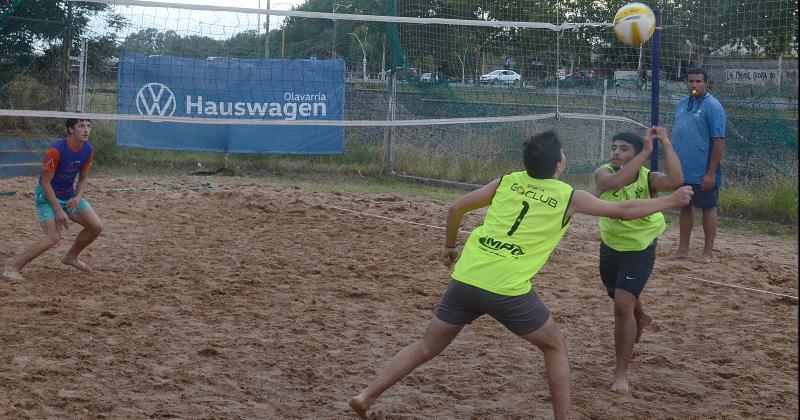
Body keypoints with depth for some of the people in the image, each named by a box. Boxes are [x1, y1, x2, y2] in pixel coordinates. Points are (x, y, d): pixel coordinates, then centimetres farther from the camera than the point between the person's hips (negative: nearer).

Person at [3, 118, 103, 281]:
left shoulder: (88, 150, -6)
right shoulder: (56, 150, -26)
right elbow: (45, 182, -21)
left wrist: (78, 197, -12)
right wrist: (58, 210, -24)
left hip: (70, 196, 7)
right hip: (47, 195, -7)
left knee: (96, 226, 0)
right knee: (54, 237, -24)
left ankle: (71, 257, 24)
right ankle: (12, 269, -17)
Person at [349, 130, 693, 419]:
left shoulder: (507, 182, 13)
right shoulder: (569, 197, 4)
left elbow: (456, 208, 17)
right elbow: (625, 211, 13)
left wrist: (449, 245, 33)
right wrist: (670, 201, 27)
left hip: (466, 277, 4)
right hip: (508, 290, -4)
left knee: (427, 346, 16)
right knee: (555, 346, 19)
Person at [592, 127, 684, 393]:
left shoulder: (648, 178, -20)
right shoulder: (603, 173, -17)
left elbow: (675, 181, -43)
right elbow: (615, 182, -42)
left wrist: (666, 143, -39)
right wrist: (646, 151, -41)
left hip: (639, 251, -4)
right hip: (610, 248, 4)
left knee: (623, 306, -19)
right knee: (620, 299, 28)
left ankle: (621, 374, -9)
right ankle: (640, 318, 66)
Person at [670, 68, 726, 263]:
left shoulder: (712, 106, -12)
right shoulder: (682, 104, 10)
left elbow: (719, 141, -16)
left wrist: (711, 173, -19)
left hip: (703, 173, -7)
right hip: (682, 170, 7)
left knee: (708, 208, 3)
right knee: (685, 207, 13)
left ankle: (708, 252, 10)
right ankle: (683, 249, 22)